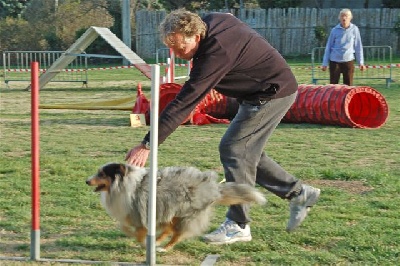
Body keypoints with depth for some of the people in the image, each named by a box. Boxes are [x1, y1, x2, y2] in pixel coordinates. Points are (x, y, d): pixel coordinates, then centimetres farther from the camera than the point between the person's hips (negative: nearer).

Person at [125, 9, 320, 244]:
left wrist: (148, 144, -35)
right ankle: (299, 193, 21)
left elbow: (185, 102, -35)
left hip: (273, 91, -10)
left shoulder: (216, 53, -31)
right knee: (247, 152, 12)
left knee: (234, 149, -10)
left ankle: (238, 226, -3)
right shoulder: (211, 21, -6)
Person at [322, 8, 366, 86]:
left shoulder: (354, 29, 1)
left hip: (348, 60, 0)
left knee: (348, 85, 3)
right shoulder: (335, 30, 1)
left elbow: (358, 47, 5)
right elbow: (328, 47, 5)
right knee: (333, 85, 2)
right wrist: (325, 63, 2)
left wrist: (361, 62, 3)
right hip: (335, 61, 0)